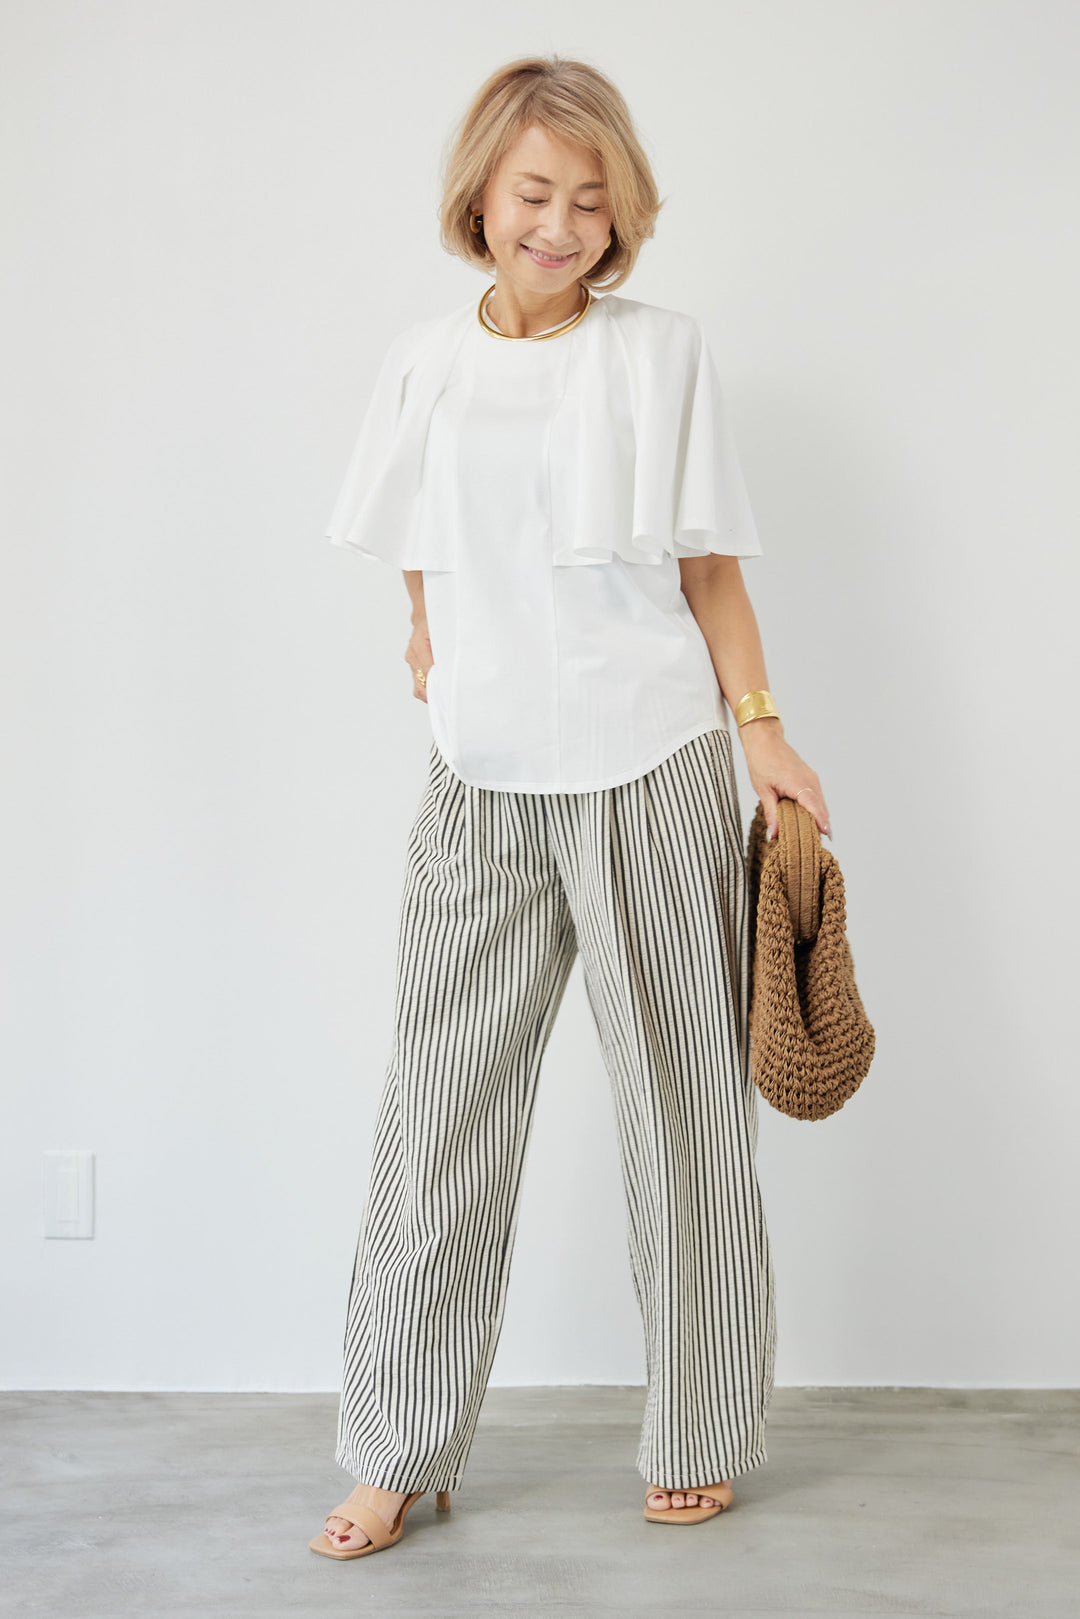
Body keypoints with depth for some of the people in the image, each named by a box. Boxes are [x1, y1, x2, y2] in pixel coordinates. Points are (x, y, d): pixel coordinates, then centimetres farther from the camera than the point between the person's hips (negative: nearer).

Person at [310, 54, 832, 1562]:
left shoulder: (661, 349, 1)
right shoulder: (423, 361, 7)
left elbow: (705, 563, 3)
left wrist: (763, 733, -2)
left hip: (649, 771, -2)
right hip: (481, 779, 2)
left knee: (683, 1104, 4)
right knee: (441, 1109, 2)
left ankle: (699, 1438, 17)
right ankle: (397, 1453, 12)